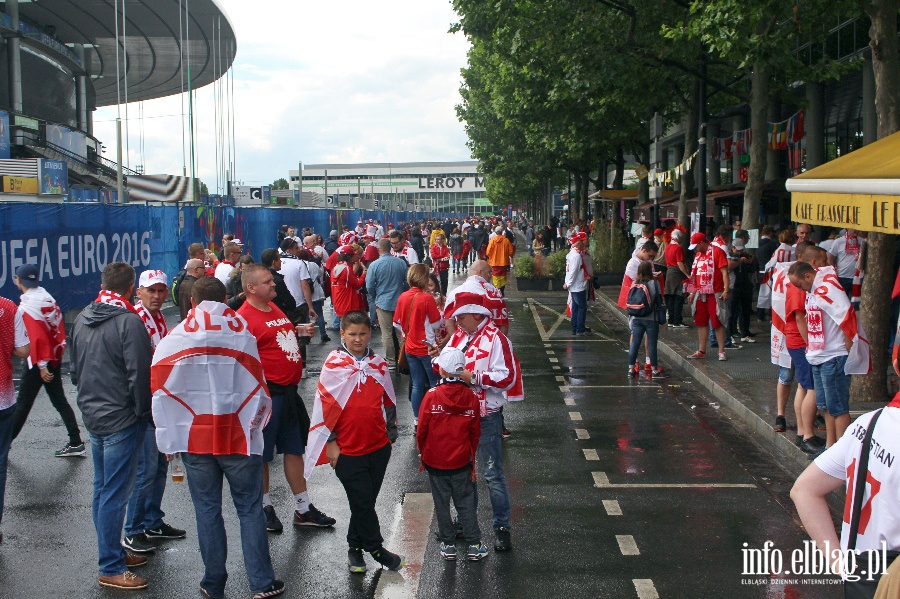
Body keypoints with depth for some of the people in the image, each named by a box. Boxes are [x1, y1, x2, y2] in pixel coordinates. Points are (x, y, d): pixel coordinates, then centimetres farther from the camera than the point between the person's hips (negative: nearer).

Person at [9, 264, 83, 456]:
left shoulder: (26, 306, -18)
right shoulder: (48, 298, 5)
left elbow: (37, 337, -22)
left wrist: (42, 365, -19)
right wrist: (57, 351, 16)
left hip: (38, 361, -7)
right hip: (55, 357, 7)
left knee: (23, 403, 3)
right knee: (59, 399, 13)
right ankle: (76, 443, 13)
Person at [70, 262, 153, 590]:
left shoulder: (82, 319, 8)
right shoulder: (129, 321, -17)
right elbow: (139, 374, -19)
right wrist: (143, 412, -6)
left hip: (92, 415, 8)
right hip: (122, 420, -8)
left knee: (102, 490, 16)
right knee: (115, 495, -3)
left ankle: (113, 553, 28)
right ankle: (111, 569, 3)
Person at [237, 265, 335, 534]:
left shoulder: (274, 308, 12)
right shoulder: (244, 318, -16)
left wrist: (299, 329, 15)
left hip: (288, 391, 9)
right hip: (267, 394, -9)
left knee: (294, 449, 15)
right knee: (262, 454, 6)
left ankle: (303, 508, 24)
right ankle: (265, 508, 21)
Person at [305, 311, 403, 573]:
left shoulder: (378, 364, 7)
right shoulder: (334, 364, -5)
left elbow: (389, 403, 16)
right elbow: (324, 405, -4)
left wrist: (391, 435, 14)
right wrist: (330, 443, -6)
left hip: (378, 446, 4)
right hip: (347, 449, -4)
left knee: (366, 501, 11)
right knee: (362, 502, -1)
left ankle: (355, 547, 25)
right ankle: (376, 549, 14)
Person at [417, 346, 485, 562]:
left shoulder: (432, 396, -15)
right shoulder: (471, 398, -6)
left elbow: (421, 430, -8)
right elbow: (475, 433, 2)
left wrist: (422, 455, 8)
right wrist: (472, 460, 15)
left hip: (435, 461, -2)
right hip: (461, 462, 2)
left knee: (441, 503, 11)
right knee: (466, 502, 13)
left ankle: (448, 545, 19)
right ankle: (474, 546, 15)